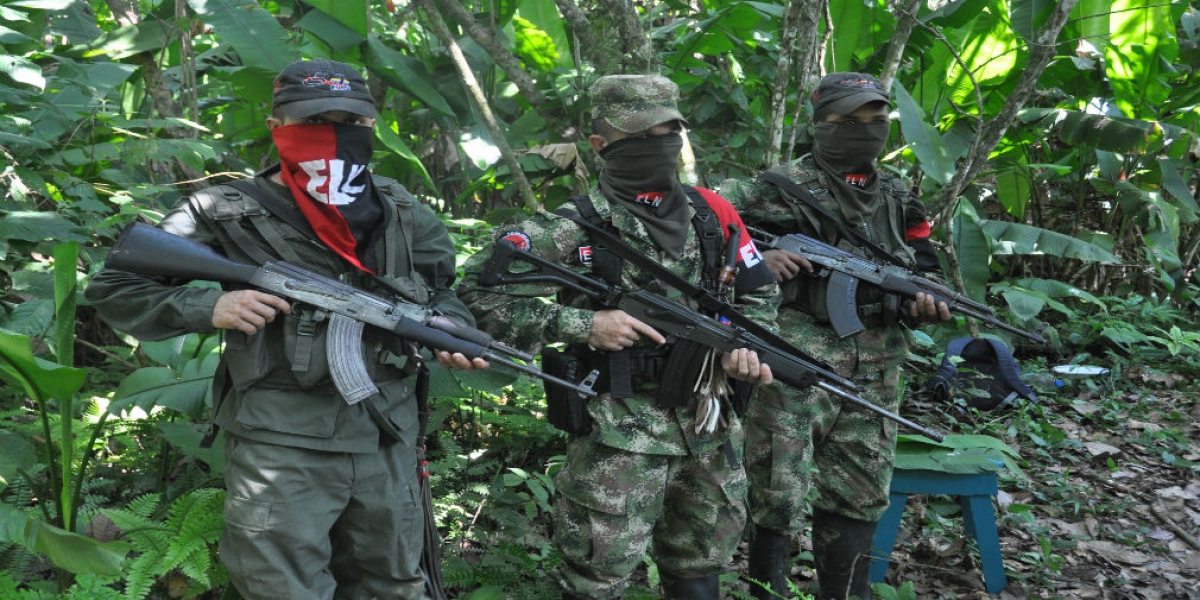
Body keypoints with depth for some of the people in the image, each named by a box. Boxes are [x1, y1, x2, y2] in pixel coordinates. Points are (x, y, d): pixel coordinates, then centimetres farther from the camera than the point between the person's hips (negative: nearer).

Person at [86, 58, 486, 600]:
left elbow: (441, 288, 21)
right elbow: (114, 289, 0)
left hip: (390, 442, 5)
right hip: (281, 449, -4)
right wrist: (207, 308, -17)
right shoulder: (229, 216, -5)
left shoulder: (402, 214, 7)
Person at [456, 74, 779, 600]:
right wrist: (582, 324, -18)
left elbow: (759, 293, 19)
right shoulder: (576, 225, -10)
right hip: (617, 434, -5)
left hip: (708, 430, 5)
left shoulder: (711, 213, 6)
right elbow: (479, 289, -13)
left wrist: (746, 345, -2)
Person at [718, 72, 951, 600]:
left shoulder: (898, 197, 15)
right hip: (798, 361, -5)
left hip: (874, 372, 6)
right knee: (778, 492, -3)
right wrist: (755, 258, -20)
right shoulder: (786, 187, -3)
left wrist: (925, 303, -1)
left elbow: (924, 269, 21)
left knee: (859, 495, 13)